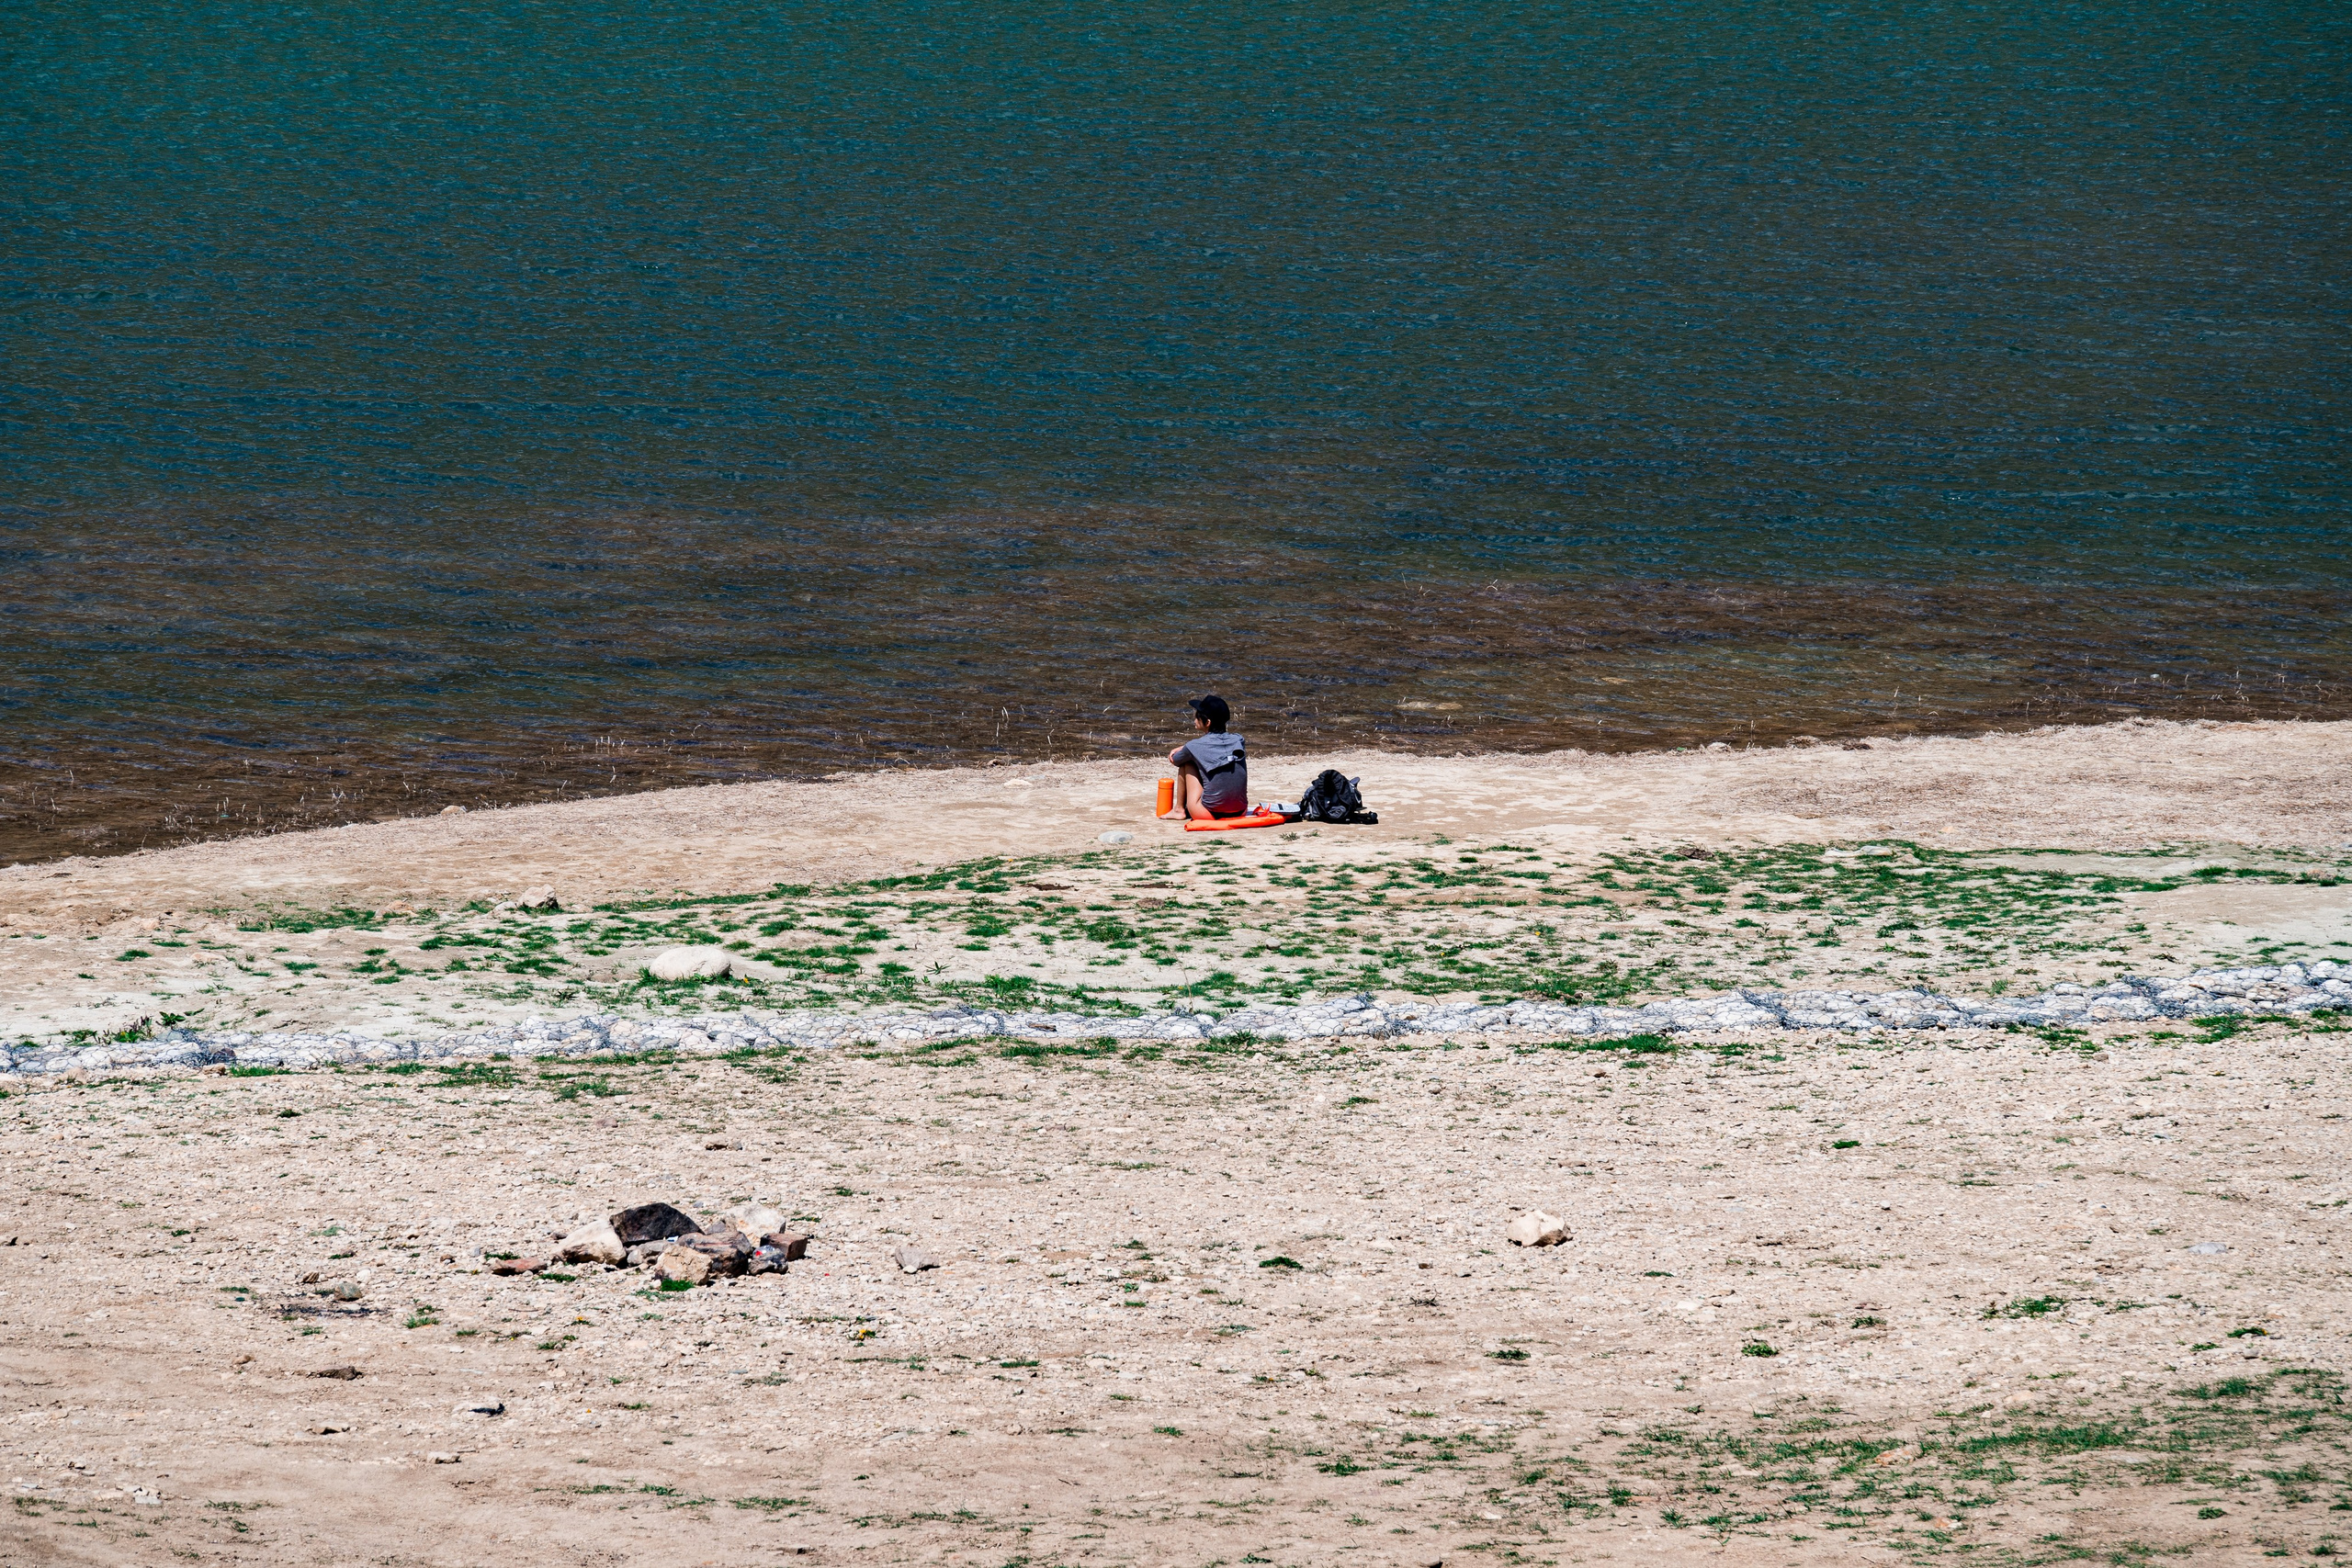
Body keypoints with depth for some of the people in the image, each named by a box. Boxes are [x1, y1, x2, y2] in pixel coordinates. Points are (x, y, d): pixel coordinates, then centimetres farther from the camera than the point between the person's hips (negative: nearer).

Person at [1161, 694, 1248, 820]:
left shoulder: (1194, 747, -10)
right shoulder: (1238, 741, 4)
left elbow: (1175, 761, 13)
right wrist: (1183, 748, 24)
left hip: (1210, 813, -5)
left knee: (1186, 761, 12)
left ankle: (1179, 810, 25)